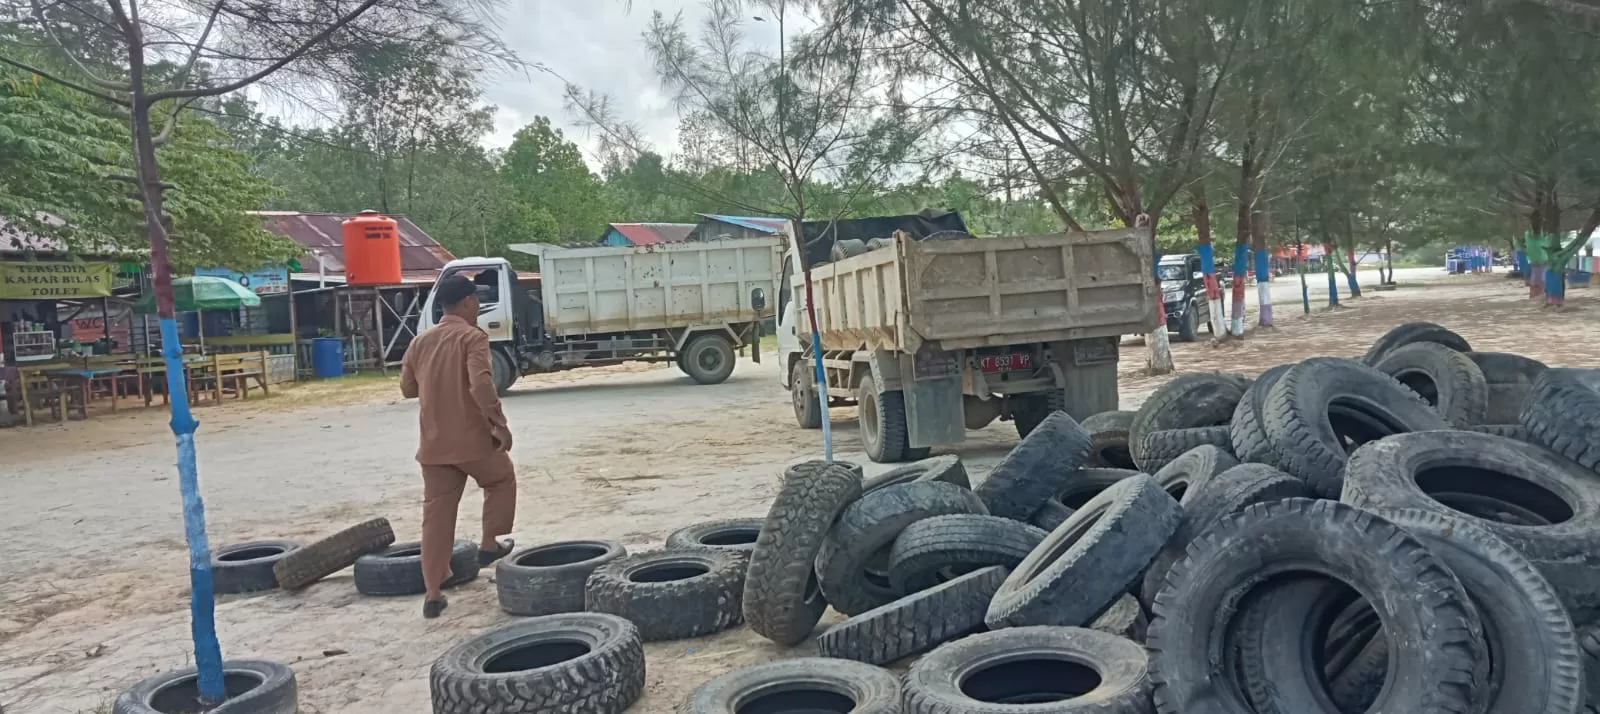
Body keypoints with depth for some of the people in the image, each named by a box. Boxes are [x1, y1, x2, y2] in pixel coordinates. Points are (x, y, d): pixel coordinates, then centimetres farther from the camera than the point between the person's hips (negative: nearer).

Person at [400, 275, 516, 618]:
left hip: (433, 443, 5)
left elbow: (407, 387, 17)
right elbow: (481, 384, -24)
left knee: (436, 515, 7)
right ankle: (489, 545, 26)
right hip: (472, 439, -5)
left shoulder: (421, 341, 9)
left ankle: (432, 593, 6)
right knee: (501, 480, 25)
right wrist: (500, 423, -19)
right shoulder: (472, 337, -10)